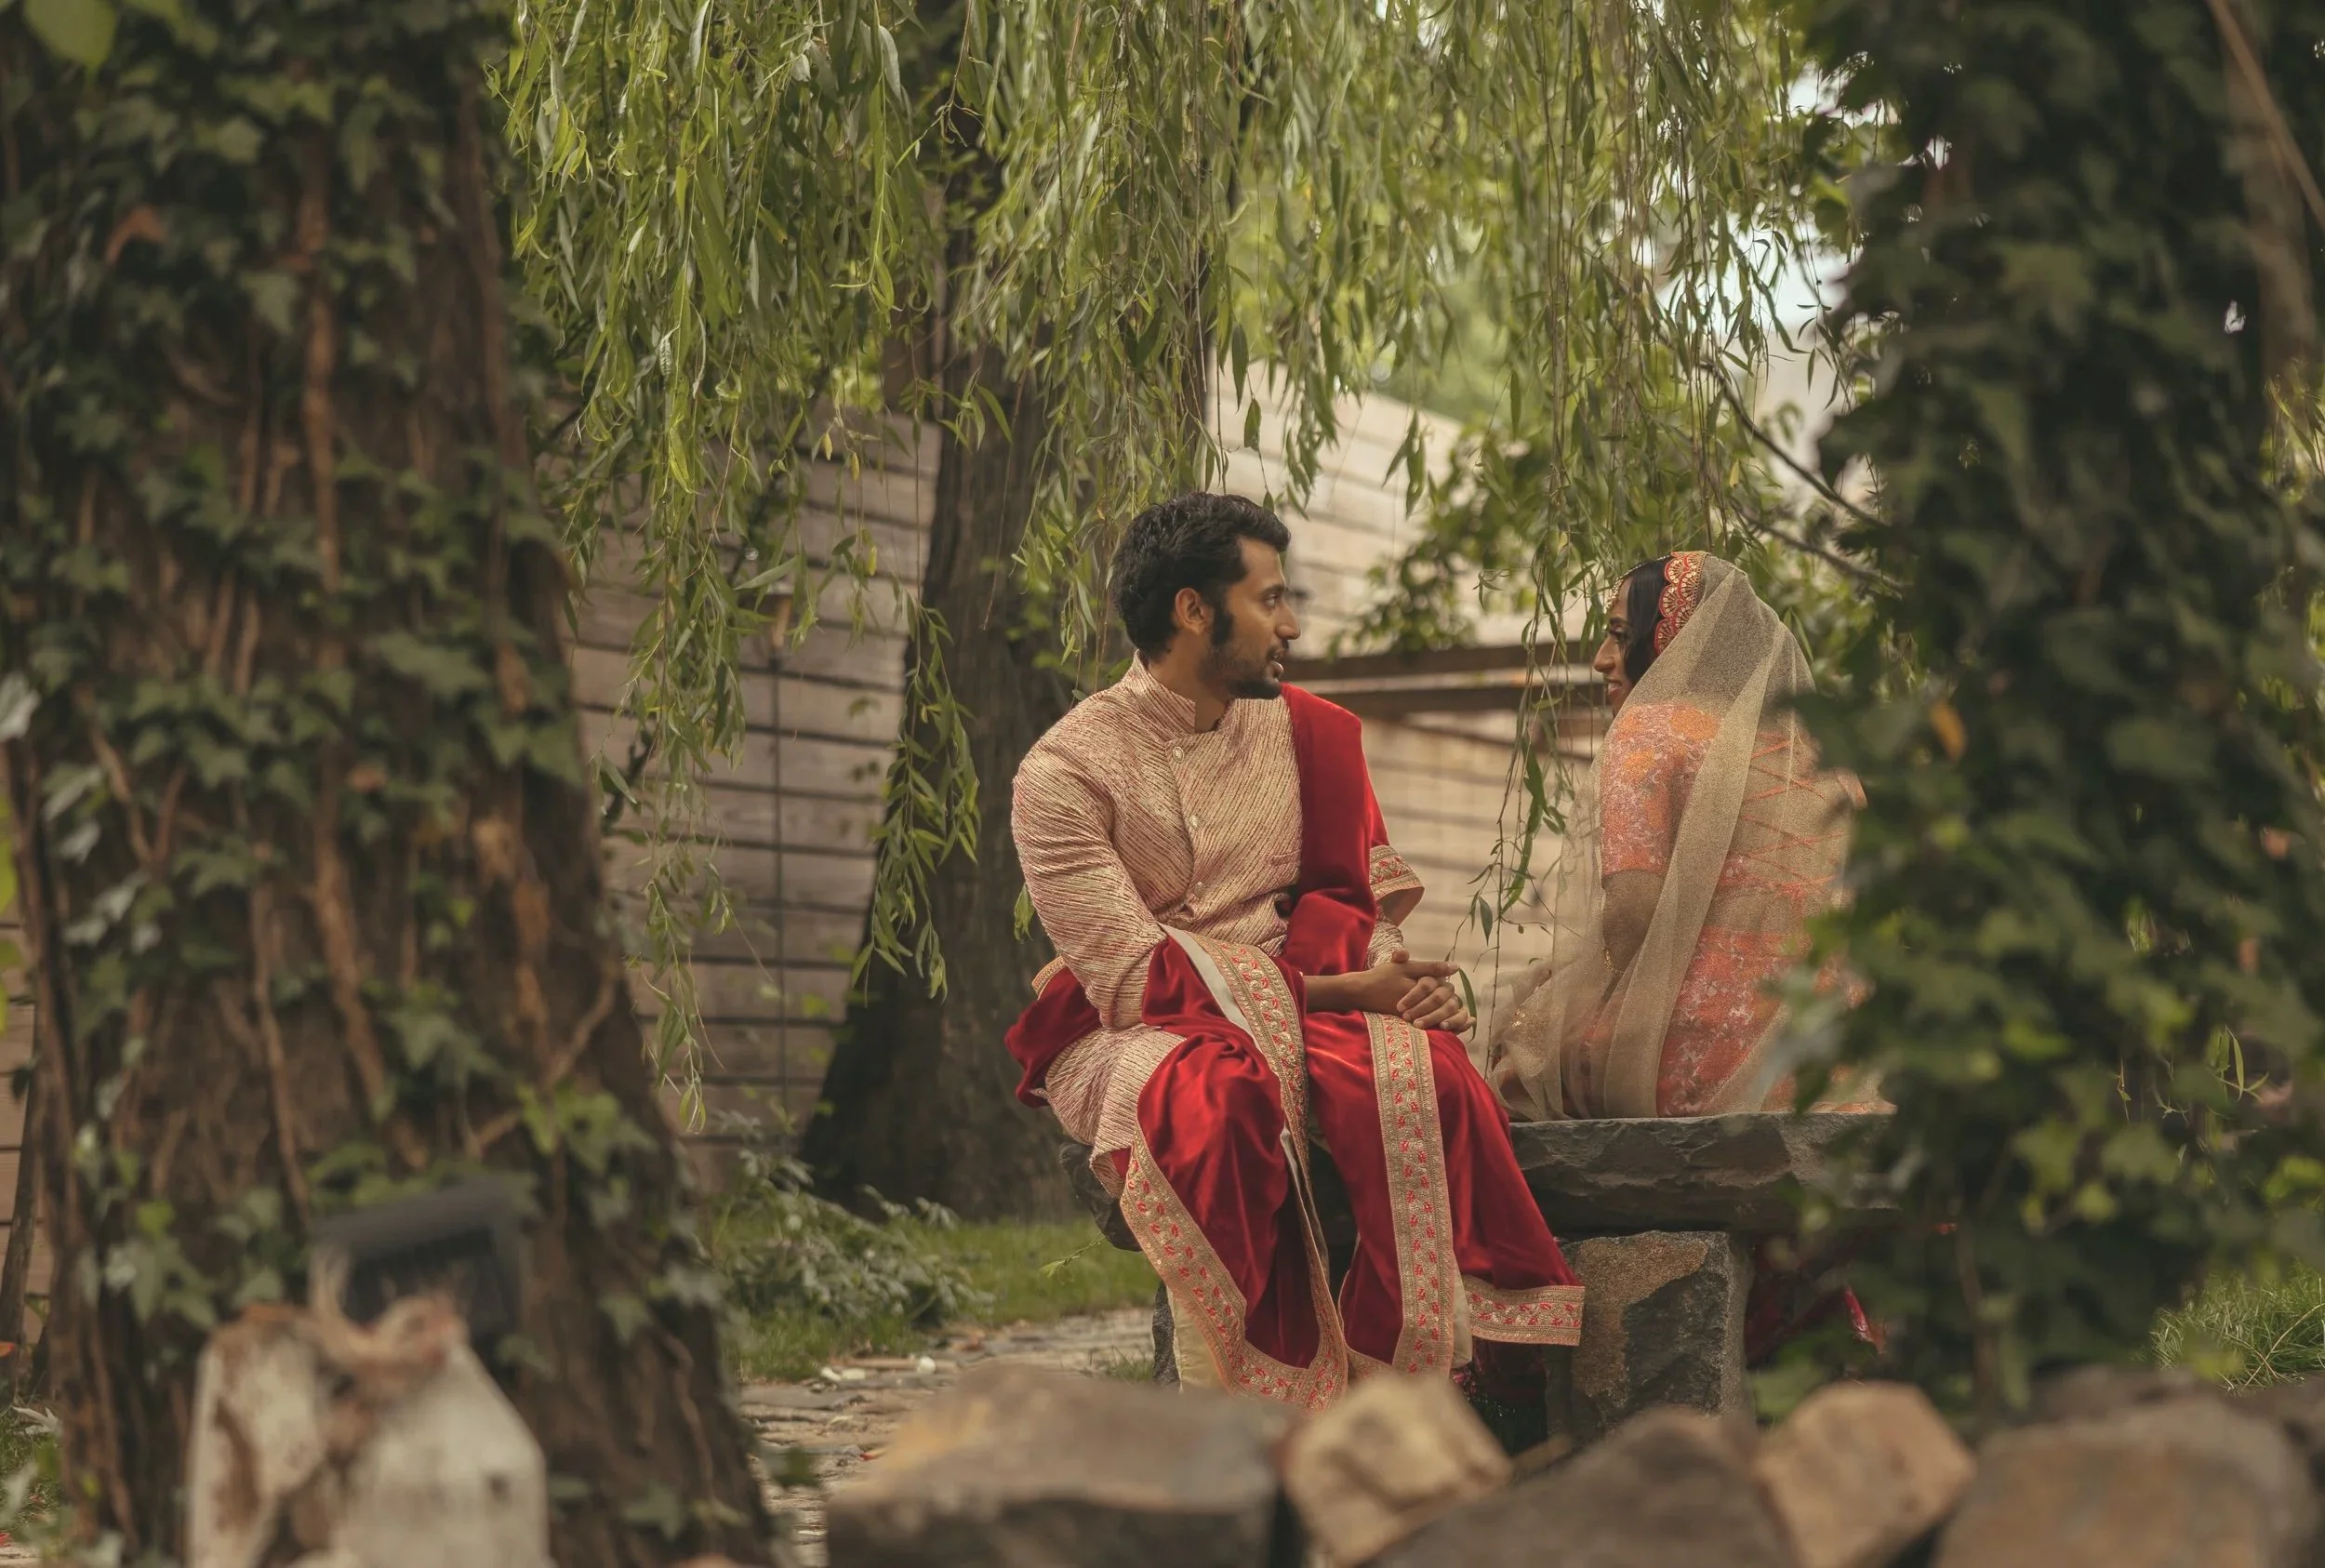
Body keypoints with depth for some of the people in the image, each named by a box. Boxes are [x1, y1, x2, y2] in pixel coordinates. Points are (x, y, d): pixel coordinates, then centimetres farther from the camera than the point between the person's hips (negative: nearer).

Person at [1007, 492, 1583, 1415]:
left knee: (1422, 1072, -30)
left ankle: (1408, 1384, -27)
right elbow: (1135, 976, -14)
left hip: (1292, 1009, 4)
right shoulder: (1063, 774, -6)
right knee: (1218, 1092, -39)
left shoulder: (1306, 733, 12)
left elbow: (1345, 906, 10)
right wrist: (1342, 988, -19)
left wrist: (1384, 974, -16)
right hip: (1127, 1036, -4)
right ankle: (1270, 1401, -33)